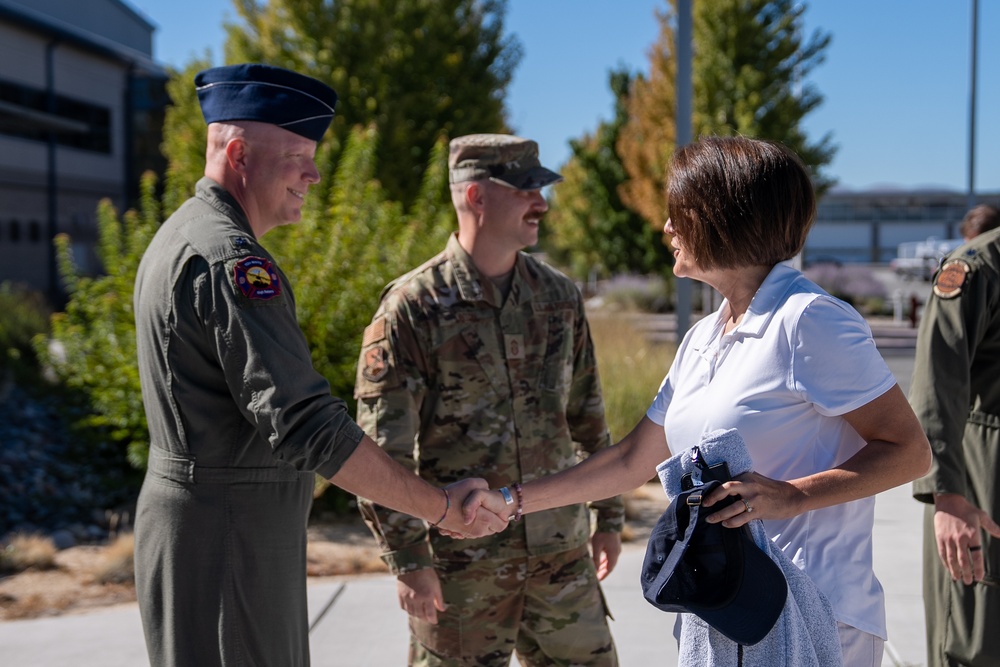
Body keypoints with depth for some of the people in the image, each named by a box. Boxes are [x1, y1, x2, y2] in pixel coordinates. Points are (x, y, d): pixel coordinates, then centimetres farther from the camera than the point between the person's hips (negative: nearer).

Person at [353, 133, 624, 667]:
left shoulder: (559, 296, 7)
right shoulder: (414, 306, -9)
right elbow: (381, 447, -11)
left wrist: (609, 516, 15)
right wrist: (407, 558, -13)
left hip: (561, 551, 5)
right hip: (460, 560, -5)